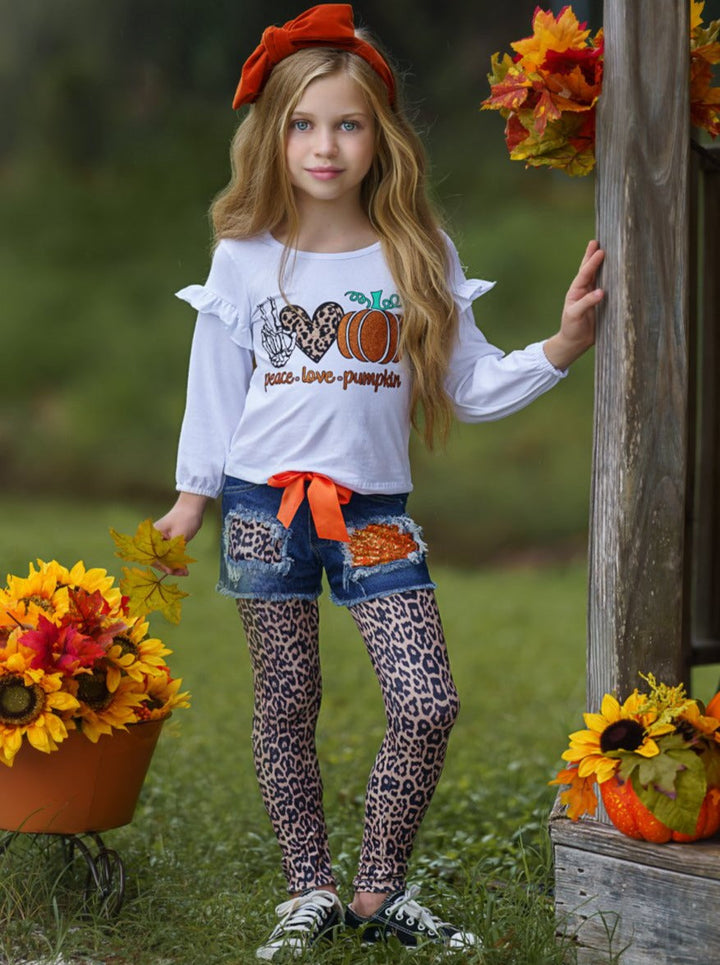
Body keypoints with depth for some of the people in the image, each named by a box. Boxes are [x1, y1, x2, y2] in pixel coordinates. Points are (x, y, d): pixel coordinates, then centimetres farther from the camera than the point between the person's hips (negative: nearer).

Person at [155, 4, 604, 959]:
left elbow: (471, 386, 3)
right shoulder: (245, 257, 1)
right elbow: (216, 382, 9)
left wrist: (561, 346, -9)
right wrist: (194, 492, 12)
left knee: (429, 704, -8)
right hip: (265, 504, 0)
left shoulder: (419, 255, 2)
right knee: (286, 708, 5)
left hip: (376, 511, 1)